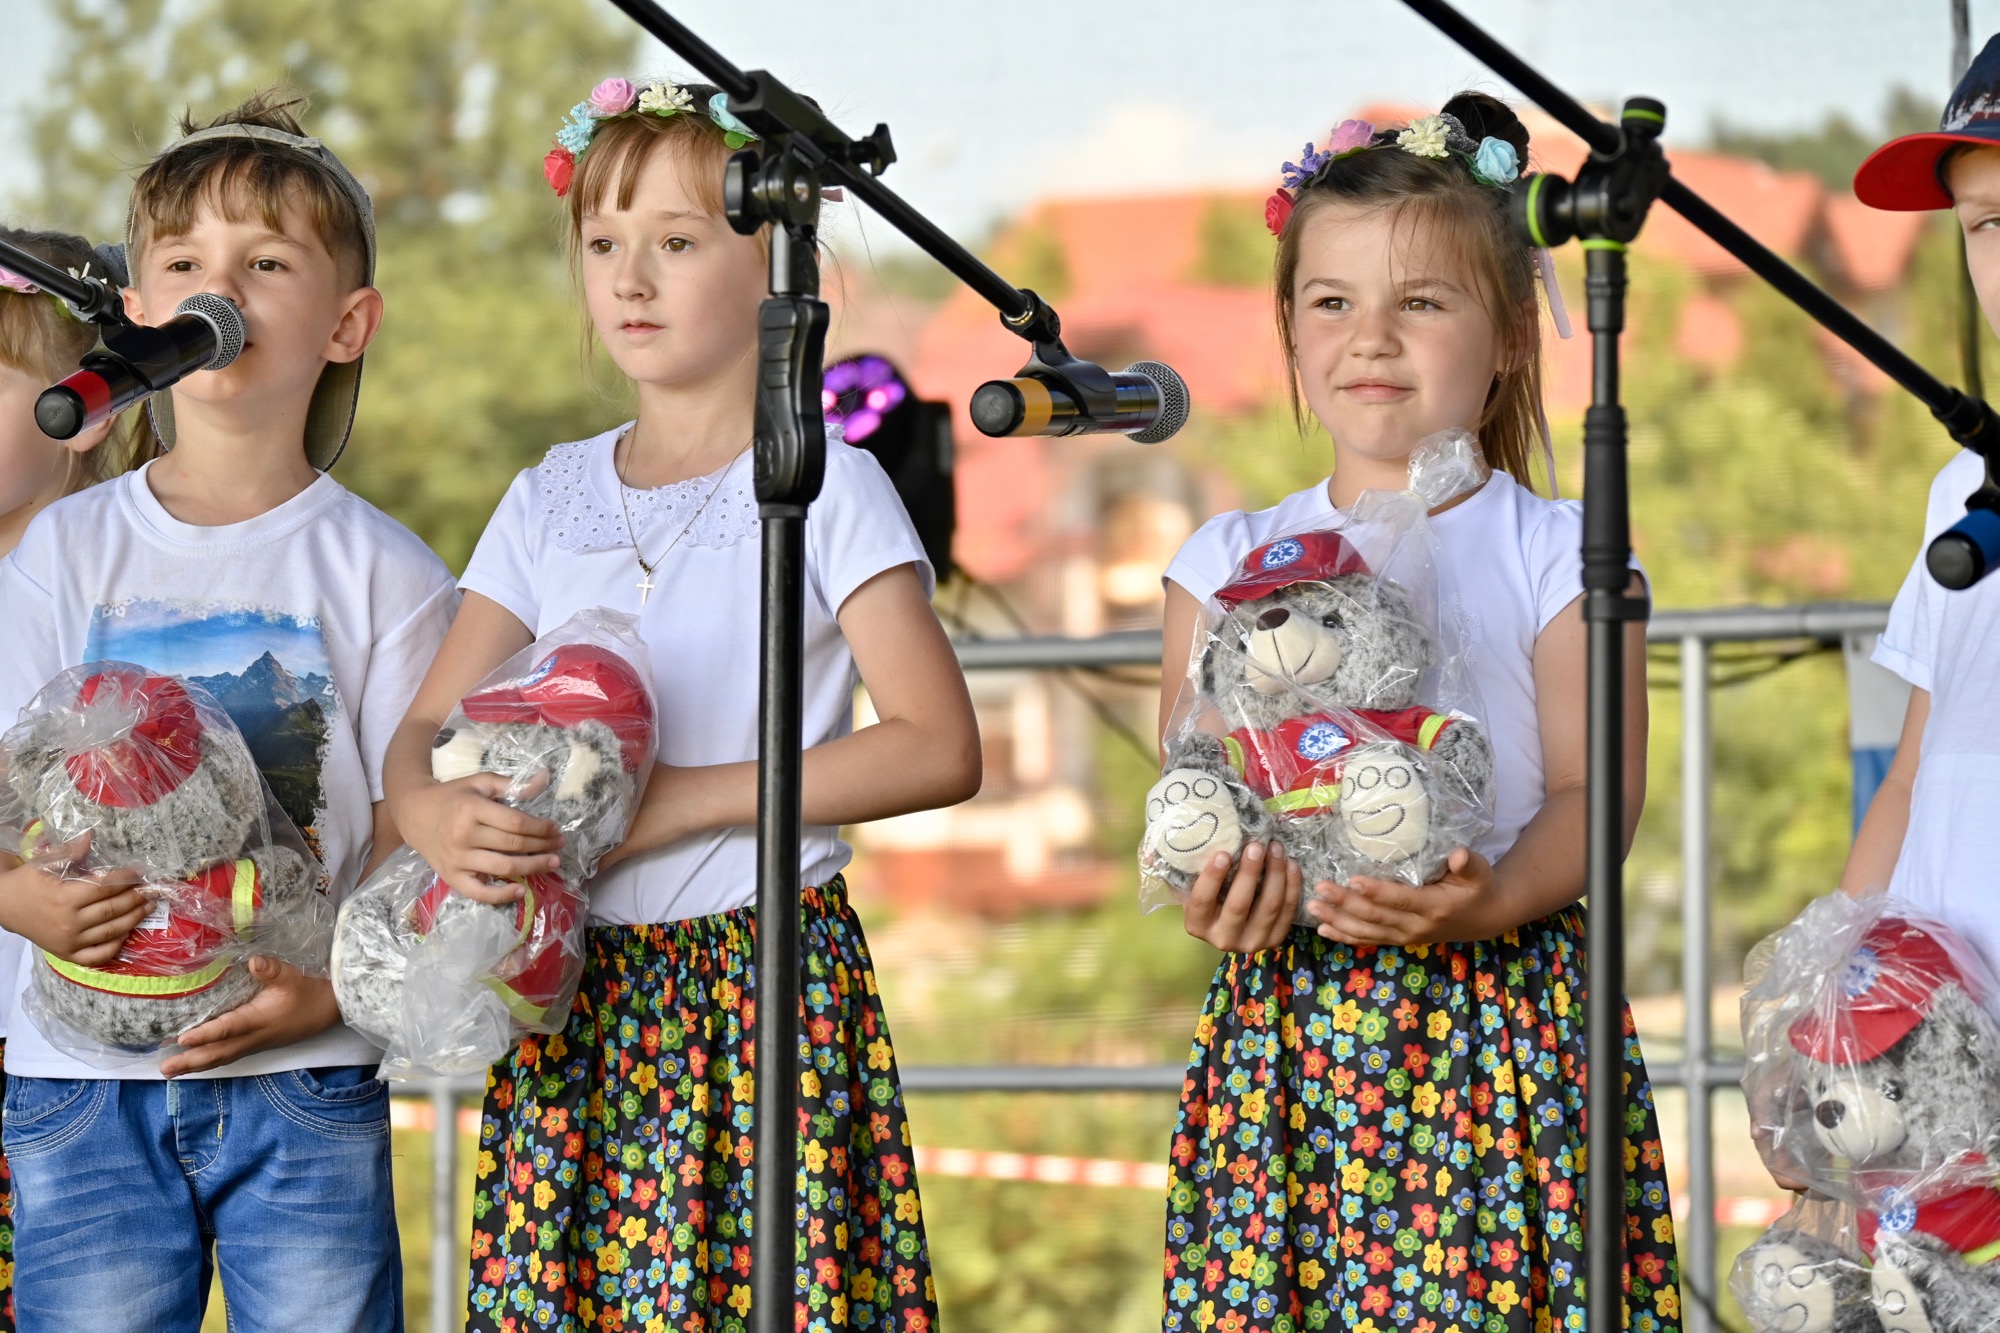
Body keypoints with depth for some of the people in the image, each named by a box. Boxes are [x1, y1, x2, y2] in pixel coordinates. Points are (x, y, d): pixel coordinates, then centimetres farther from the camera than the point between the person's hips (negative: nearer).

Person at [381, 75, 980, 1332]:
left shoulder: (826, 486, -3)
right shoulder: (552, 498, 12)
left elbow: (939, 748, -11)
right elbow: (423, 729, 10)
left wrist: (683, 799, -16)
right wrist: (436, 816, -15)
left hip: (769, 981, -4)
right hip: (578, 984, 4)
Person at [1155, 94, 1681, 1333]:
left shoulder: (1559, 555, 5)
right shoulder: (1230, 562, 13)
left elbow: (1594, 790, -3)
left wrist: (1494, 898, -23)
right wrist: (1209, 889, -15)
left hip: (1507, 999, -2)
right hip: (1288, 1013, 2)